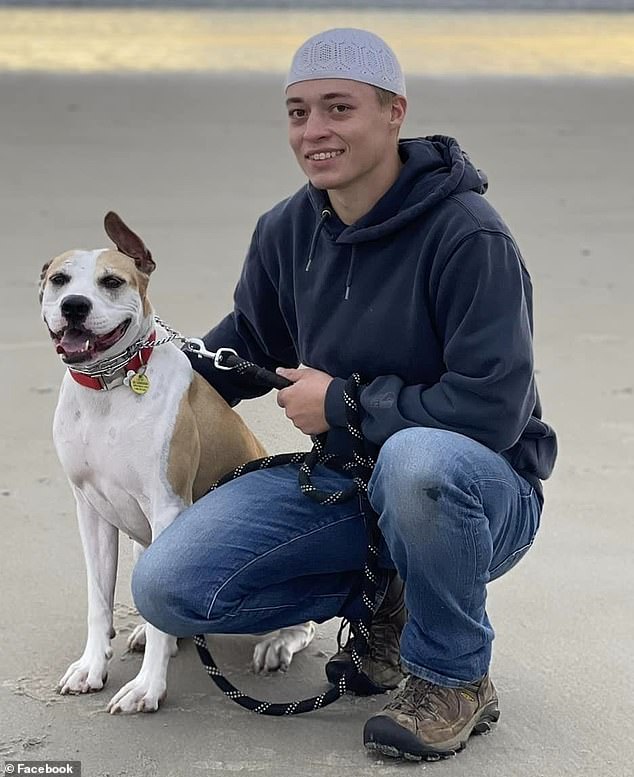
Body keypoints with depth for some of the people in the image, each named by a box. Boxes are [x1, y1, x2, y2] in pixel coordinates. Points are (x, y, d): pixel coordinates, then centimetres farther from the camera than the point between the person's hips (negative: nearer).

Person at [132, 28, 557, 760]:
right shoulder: (287, 231, 1)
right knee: (167, 587, -11)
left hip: (477, 489, -6)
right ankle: (383, 598, 9)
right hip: (344, 479, 6)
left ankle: (454, 678, -15)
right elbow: (249, 344, 20)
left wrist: (343, 404, -17)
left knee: (419, 459, -43)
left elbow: (492, 411, -25)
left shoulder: (469, 237, -20)